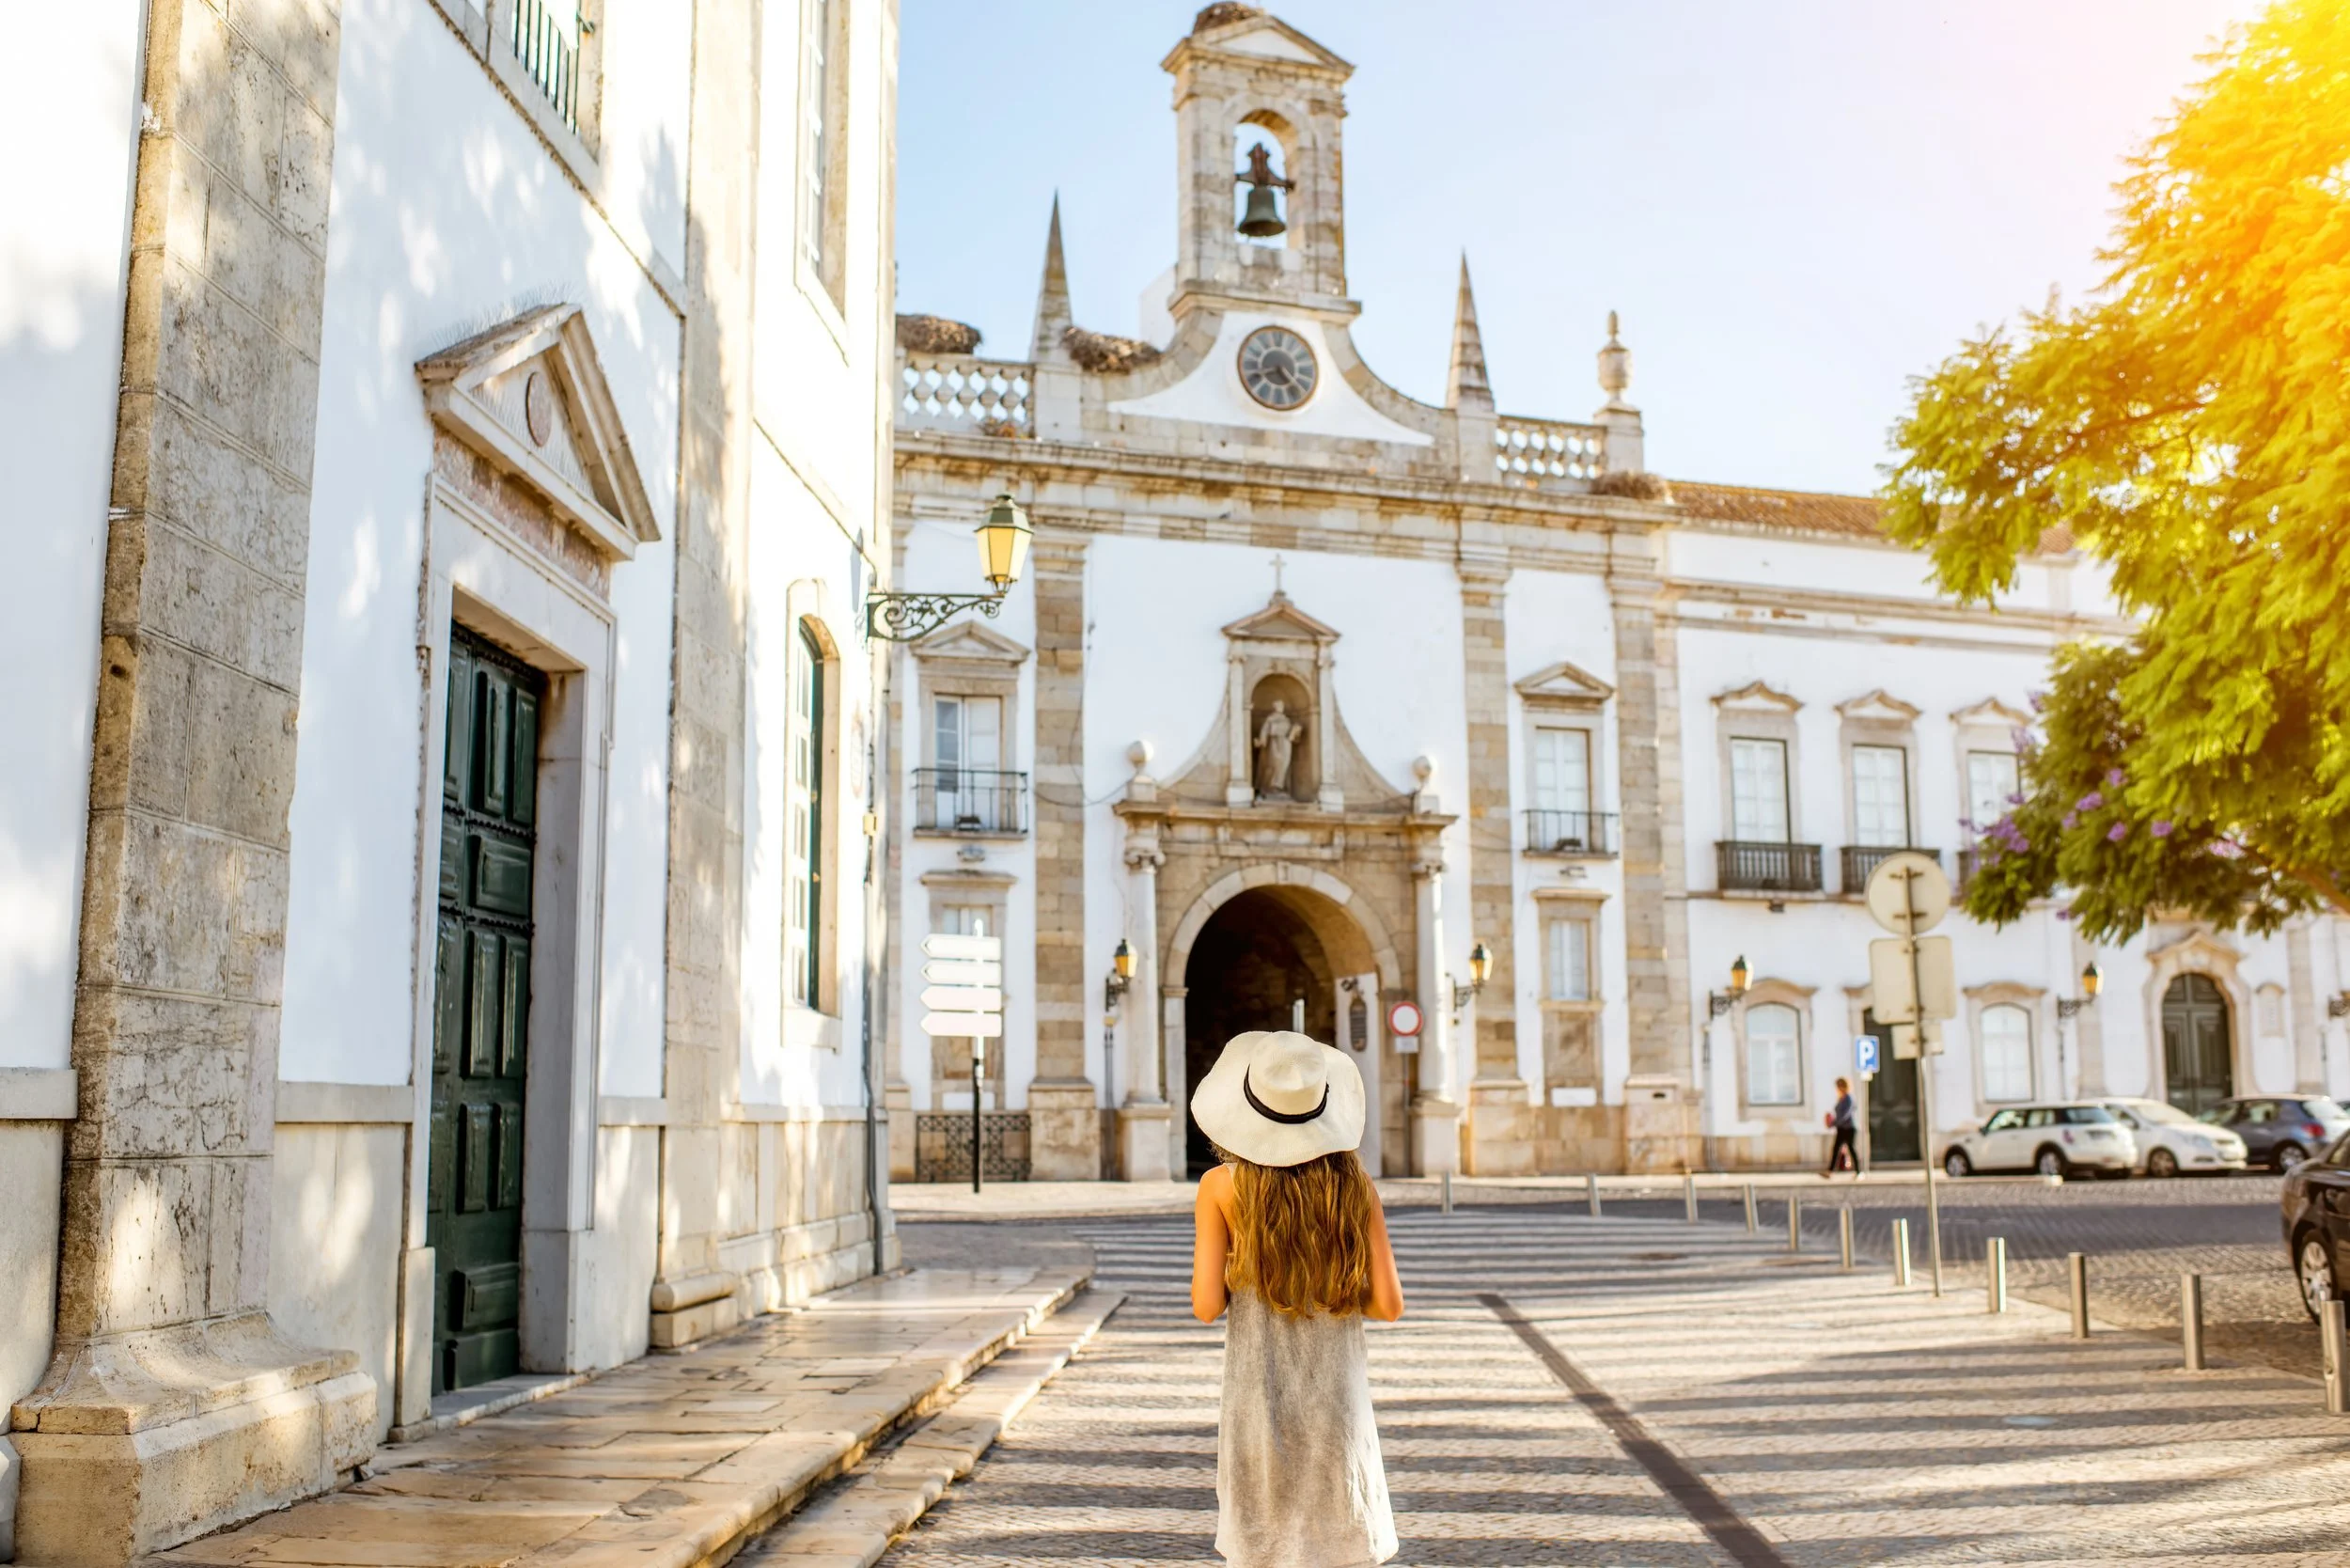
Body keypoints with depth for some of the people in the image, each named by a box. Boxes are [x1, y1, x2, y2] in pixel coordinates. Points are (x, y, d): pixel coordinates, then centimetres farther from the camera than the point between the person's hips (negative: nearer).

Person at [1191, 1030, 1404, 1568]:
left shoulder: (1221, 1187, -8)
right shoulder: (1354, 1185, -4)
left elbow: (1207, 1306, -11)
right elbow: (1389, 1304, -4)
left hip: (1257, 1398, -1)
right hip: (1337, 1398, 1)